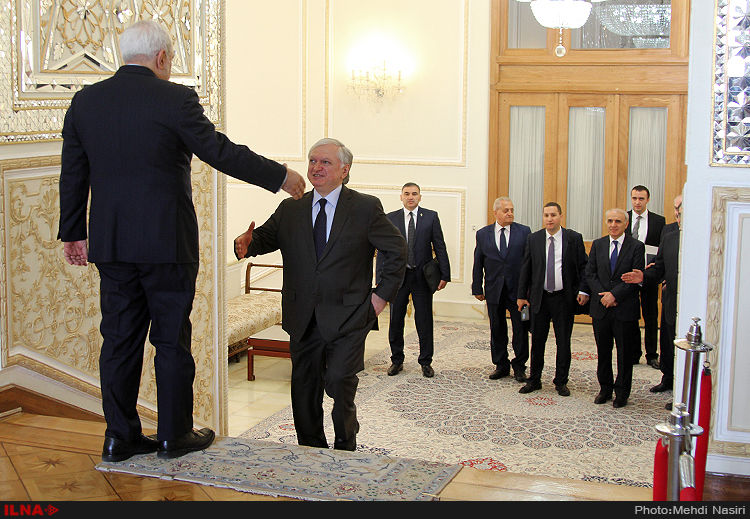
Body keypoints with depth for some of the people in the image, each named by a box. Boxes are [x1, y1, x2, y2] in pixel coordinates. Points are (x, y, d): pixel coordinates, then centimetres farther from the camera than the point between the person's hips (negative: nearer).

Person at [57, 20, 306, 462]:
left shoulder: (85, 101, 6)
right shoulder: (175, 99, -10)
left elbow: (73, 174, 10)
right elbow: (222, 152, -9)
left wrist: (72, 233, 19)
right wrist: (280, 176, 1)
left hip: (110, 244, 5)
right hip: (166, 243, -5)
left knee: (120, 339, 11)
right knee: (172, 339, 6)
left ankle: (120, 437, 17)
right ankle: (175, 435, 15)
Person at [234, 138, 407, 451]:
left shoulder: (366, 208, -1)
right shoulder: (290, 209, 9)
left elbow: (397, 249, 3)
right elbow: (266, 237, 2)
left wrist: (383, 294, -2)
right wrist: (246, 245, -21)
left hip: (347, 317, -4)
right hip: (303, 319, 4)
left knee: (339, 381, -14)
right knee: (303, 389, 9)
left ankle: (345, 447, 11)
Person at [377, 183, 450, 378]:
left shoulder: (431, 217, 3)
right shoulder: (391, 219, 4)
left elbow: (440, 246, 2)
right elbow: (383, 250, 3)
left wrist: (444, 274, -5)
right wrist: (380, 277, -5)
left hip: (422, 276, -1)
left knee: (424, 321, 4)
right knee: (396, 320, 8)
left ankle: (426, 362, 16)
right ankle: (397, 360, 22)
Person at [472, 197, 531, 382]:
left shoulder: (524, 232, 0)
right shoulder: (483, 234, 5)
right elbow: (478, 264, 7)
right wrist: (477, 288, 4)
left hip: (518, 290, -1)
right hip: (494, 290, 2)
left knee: (521, 330, 3)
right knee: (497, 330, 10)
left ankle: (519, 366, 16)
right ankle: (501, 365, 22)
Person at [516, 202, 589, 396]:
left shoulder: (574, 238, -1)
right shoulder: (534, 239, 4)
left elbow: (583, 267, 1)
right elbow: (525, 269, 7)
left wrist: (583, 291, -10)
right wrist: (522, 295, 4)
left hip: (564, 298, -1)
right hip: (539, 298, 2)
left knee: (563, 342, 5)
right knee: (537, 340, 8)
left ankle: (561, 382, 18)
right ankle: (534, 380, 21)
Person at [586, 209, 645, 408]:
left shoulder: (636, 247, -3)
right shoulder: (598, 245, 8)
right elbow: (590, 274, 5)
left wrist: (615, 294, -16)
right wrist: (603, 295, -8)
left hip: (625, 309, -3)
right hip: (601, 309, 3)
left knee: (625, 353, 5)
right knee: (603, 351, 11)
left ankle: (622, 392, 17)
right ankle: (605, 388, 25)